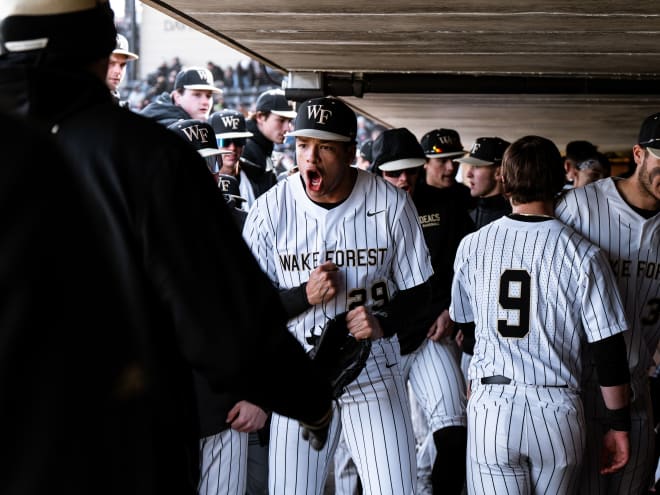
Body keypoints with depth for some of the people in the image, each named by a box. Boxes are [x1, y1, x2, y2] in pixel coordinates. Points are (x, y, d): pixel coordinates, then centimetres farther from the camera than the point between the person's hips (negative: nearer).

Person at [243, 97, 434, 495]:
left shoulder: (392, 204, -7)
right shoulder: (270, 209, -7)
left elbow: (417, 290, 2)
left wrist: (383, 323, -18)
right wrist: (305, 295, -20)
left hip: (375, 375, 0)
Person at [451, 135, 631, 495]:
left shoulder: (473, 245, 1)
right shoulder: (583, 255, -5)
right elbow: (608, 350, -4)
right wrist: (618, 424, 6)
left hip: (490, 410, 1)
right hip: (558, 412, -1)